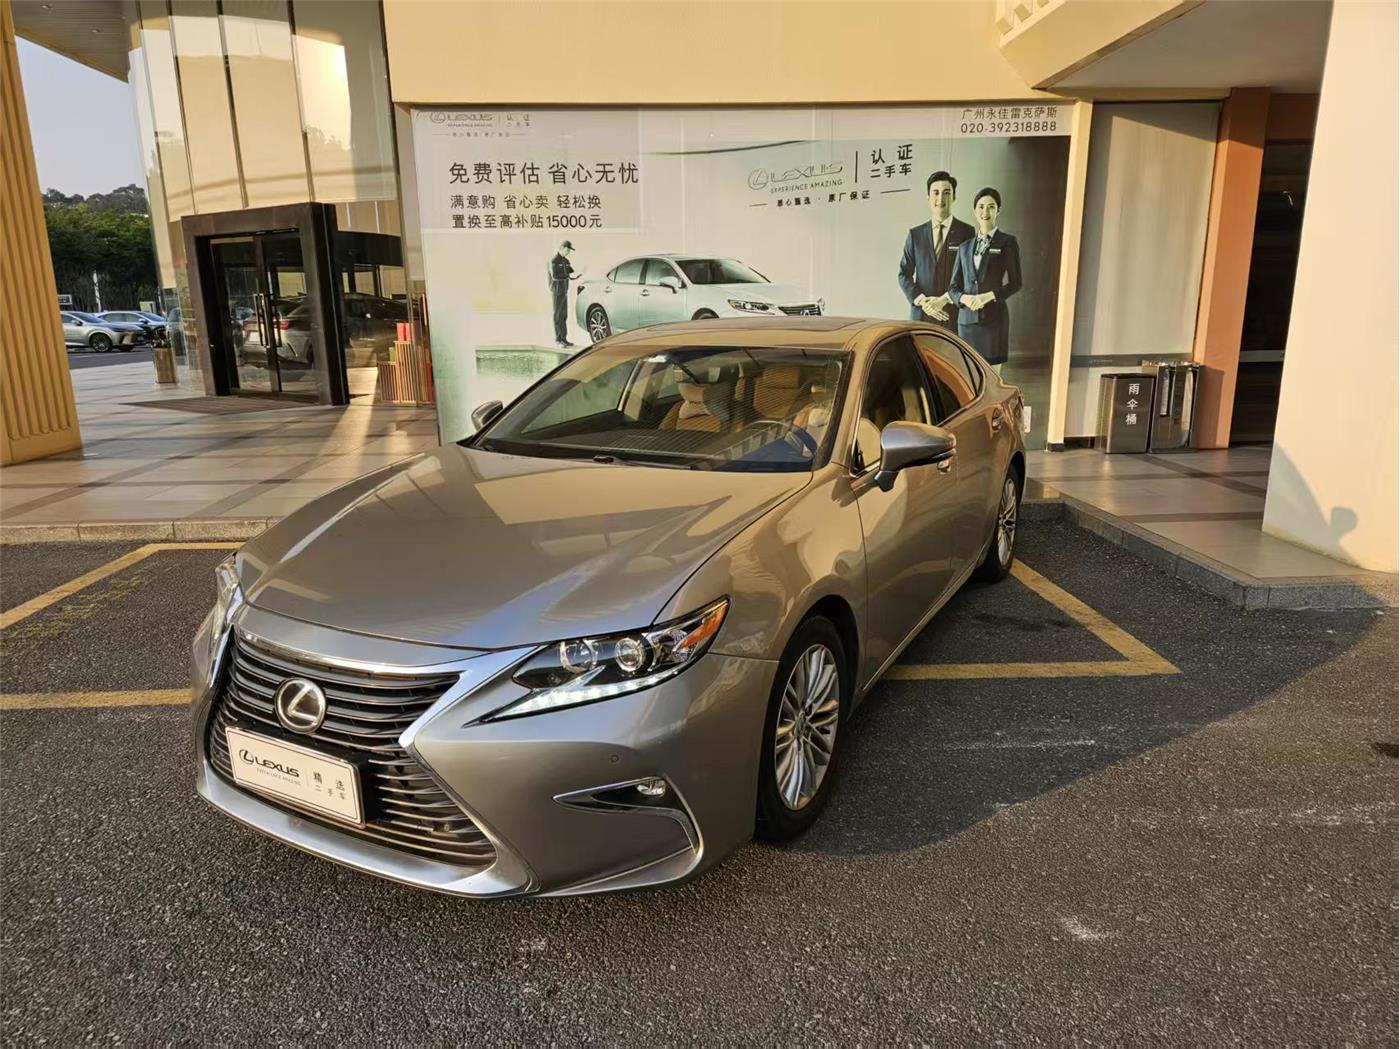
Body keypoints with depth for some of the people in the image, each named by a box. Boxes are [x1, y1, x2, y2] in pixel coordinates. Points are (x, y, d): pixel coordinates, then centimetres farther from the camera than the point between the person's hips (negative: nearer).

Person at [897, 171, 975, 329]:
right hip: (921, 314, 2)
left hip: (955, 315, -2)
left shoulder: (967, 232, 3)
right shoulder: (915, 234, 11)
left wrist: (944, 299, -13)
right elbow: (904, 274, 8)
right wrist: (922, 301, -7)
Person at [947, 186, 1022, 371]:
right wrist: (964, 298, -9)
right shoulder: (965, 247, 15)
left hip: (994, 318, -3)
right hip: (967, 319, 3)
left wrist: (988, 296, -15)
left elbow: (1015, 283, 1)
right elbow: (953, 286, 13)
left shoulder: (1007, 242, 4)